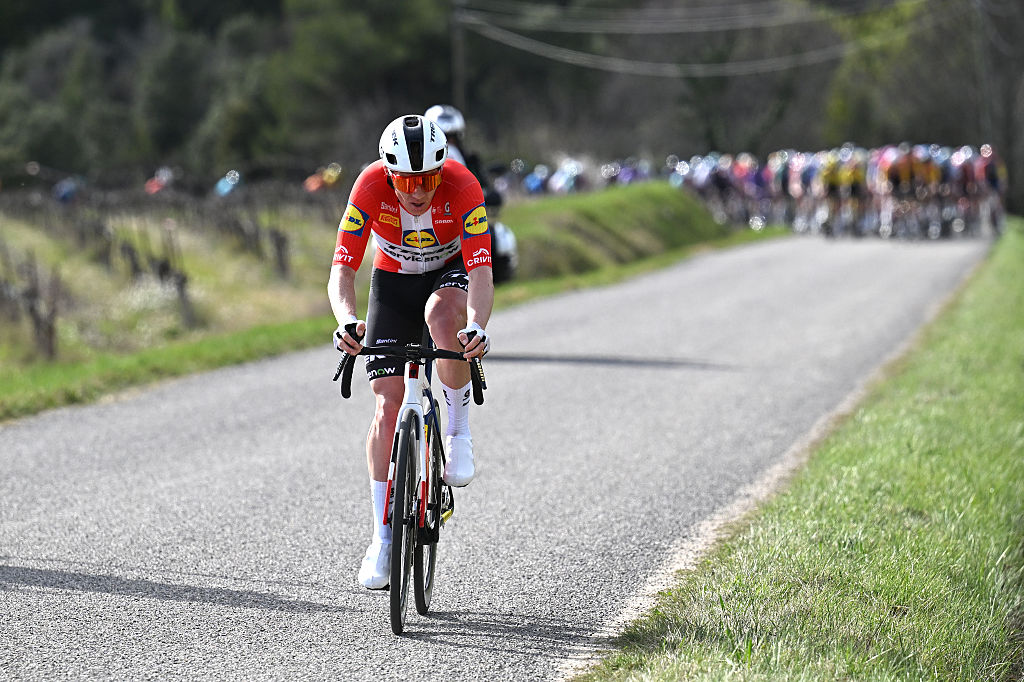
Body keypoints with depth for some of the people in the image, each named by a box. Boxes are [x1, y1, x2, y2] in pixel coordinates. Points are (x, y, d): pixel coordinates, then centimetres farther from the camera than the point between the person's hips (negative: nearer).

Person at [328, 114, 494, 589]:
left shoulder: (463, 187, -32)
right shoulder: (370, 186, -29)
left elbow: (481, 271, -38)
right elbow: (342, 270, -32)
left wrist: (477, 326, -57)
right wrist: (347, 321, -52)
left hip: (451, 272, -1)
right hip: (393, 278, 1)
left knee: (443, 314, -39)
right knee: (389, 406, -10)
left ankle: (458, 429, -15)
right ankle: (382, 538, -1)